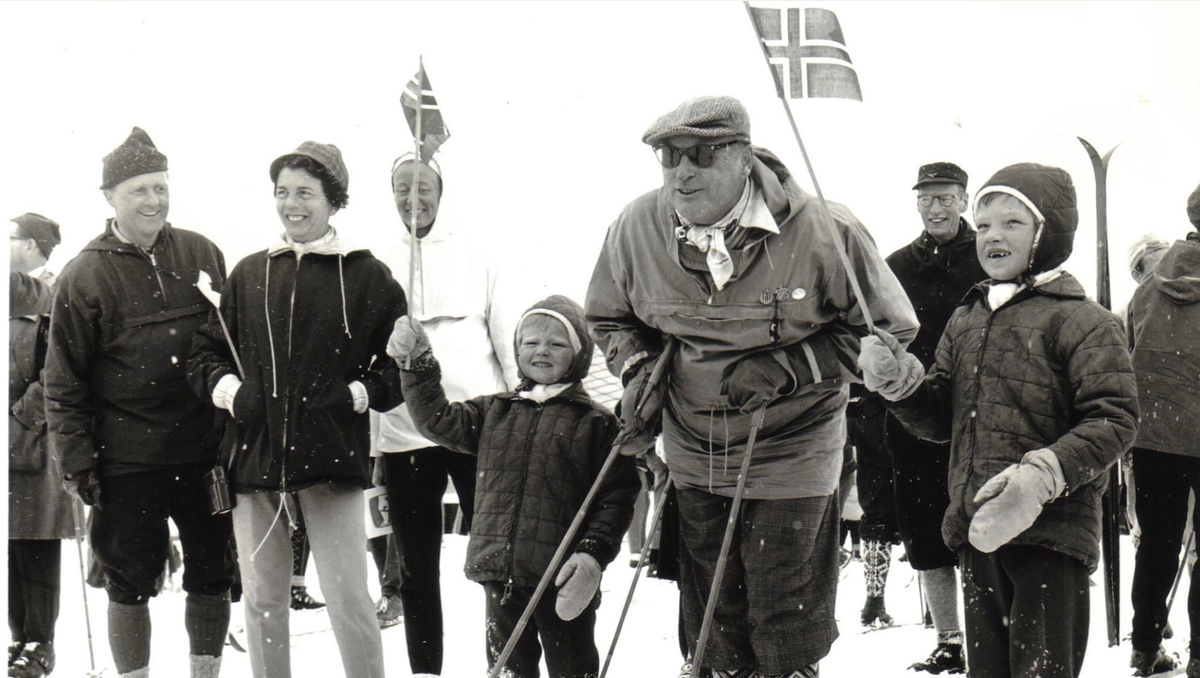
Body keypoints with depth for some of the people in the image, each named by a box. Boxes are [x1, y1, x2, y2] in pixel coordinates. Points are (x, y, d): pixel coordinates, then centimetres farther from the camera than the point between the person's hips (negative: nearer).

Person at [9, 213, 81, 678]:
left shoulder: (52, 304, -8)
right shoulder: (10, 296, 13)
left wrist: (21, 419, -17)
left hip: (35, 444, -6)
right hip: (9, 448, 6)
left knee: (35, 548, 0)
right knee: (11, 548, 10)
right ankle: (21, 636, 20)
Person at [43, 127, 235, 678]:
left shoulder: (201, 255, 6)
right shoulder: (85, 276, -3)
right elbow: (63, 380, -1)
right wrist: (76, 459, -6)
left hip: (207, 450, 3)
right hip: (127, 459, -3)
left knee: (212, 571, 11)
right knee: (131, 579, 5)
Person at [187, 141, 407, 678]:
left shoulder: (366, 276, 2)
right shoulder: (248, 275, 12)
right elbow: (204, 352, 18)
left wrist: (358, 395, -9)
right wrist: (229, 390, 0)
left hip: (333, 456, -4)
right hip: (255, 454, 4)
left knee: (348, 598, -5)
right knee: (262, 600, 11)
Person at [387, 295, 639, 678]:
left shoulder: (595, 423, 0)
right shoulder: (493, 412, 14)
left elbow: (617, 495, -2)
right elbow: (439, 421, 9)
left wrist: (594, 552, -13)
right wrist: (418, 366, -2)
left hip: (562, 576, -4)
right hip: (500, 573, 4)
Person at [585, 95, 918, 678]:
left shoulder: (823, 233, -18)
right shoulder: (639, 227, -8)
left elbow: (888, 330, -8)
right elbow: (610, 318, 13)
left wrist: (789, 367, -19)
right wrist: (639, 371, -7)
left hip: (791, 456, -3)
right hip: (692, 458, 3)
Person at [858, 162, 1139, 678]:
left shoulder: (1082, 321, -5)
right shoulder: (966, 320, 17)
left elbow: (1113, 421, -12)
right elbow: (939, 419, 18)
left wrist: (1042, 474, -25)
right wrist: (900, 383, -2)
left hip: (1051, 530, -7)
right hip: (976, 529, 7)